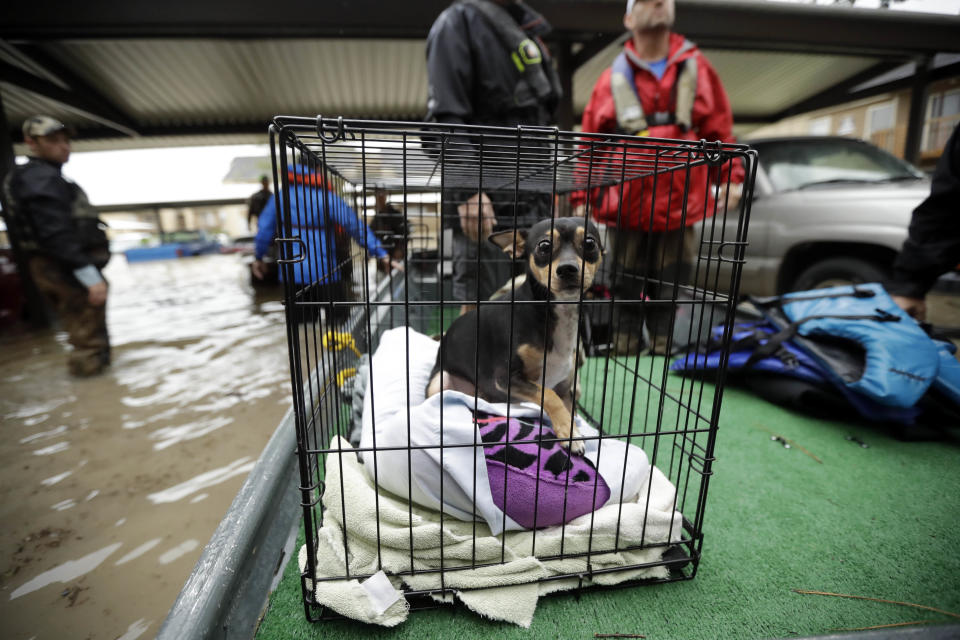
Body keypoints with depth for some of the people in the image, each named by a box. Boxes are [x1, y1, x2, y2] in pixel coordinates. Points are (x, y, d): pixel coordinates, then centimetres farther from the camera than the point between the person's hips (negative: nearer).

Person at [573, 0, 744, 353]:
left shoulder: (696, 68, 12)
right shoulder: (613, 78, 8)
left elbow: (719, 128, 11)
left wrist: (730, 178, -1)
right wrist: (581, 198, 2)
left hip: (679, 206, 1)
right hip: (624, 206, -1)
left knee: (670, 288, 6)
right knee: (625, 287, 6)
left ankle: (664, 345, 20)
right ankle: (623, 344, 21)